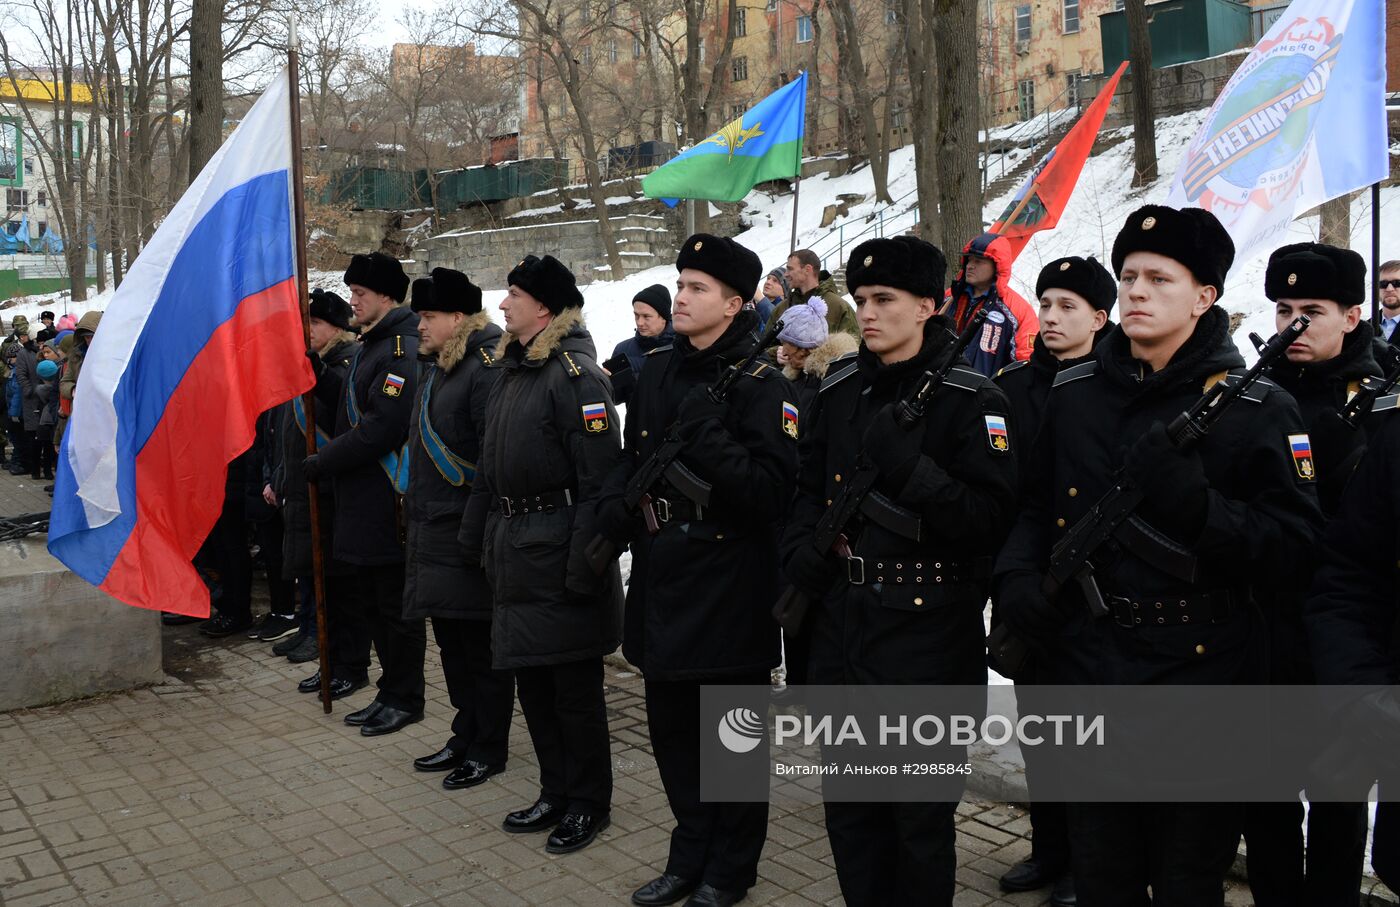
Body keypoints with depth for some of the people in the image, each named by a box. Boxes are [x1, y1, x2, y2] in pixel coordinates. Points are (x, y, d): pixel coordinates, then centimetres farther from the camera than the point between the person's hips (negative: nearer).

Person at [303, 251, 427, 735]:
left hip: (388, 497, -10)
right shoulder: (370, 345, 17)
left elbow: (379, 430, -23)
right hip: (361, 495, 10)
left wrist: (319, 464, -17)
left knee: (396, 600, 0)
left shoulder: (403, 350, -17)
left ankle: (402, 698, 10)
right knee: (368, 594, 21)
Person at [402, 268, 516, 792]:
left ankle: (489, 751, 15)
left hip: (467, 537, -10)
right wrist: (416, 510, 19)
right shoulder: (437, 372, 16)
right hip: (433, 532, 10)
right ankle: (465, 738, 30)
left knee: (481, 648, 2)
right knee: (452, 644, 17)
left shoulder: (486, 371, -16)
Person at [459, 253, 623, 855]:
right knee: (531, 681, 15)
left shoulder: (575, 376, -15)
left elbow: (599, 479, -20)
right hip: (514, 551, 9)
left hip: (557, 550, -9)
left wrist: (585, 564, -23)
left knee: (574, 687, 4)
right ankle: (556, 794, 30)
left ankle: (589, 804, 20)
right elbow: (489, 463, 19)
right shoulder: (511, 370, 13)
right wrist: (474, 535, 17)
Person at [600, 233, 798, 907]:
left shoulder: (760, 385, -12)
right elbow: (631, 460, 16)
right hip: (662, 580, 7)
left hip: (729, 588, -6)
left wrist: (707, 436, -28)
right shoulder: (657, 372, 8)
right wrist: (612, 517, 0)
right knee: (671, 725, 17)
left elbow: (771, 491, -21)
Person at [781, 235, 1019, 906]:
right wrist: (801, 557, 0)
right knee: (848, 804, 18)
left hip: (927, 632, -5)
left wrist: (907, 466, -26)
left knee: (920, 815, 9)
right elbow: (810, 489, 17)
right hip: (840, 620, 6)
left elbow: (990, 518, -17)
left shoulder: (970, 398, -10)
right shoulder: (839, 390, 8)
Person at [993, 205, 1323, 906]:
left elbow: (1295, 534, -11)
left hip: (1198, 669, -3)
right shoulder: (1074, 395, 5)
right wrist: (1016, 574, -5)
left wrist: (1197, 503, -27)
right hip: (1085, 661, 4)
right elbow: (1037, 505, 13)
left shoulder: (1254, 407, -7)